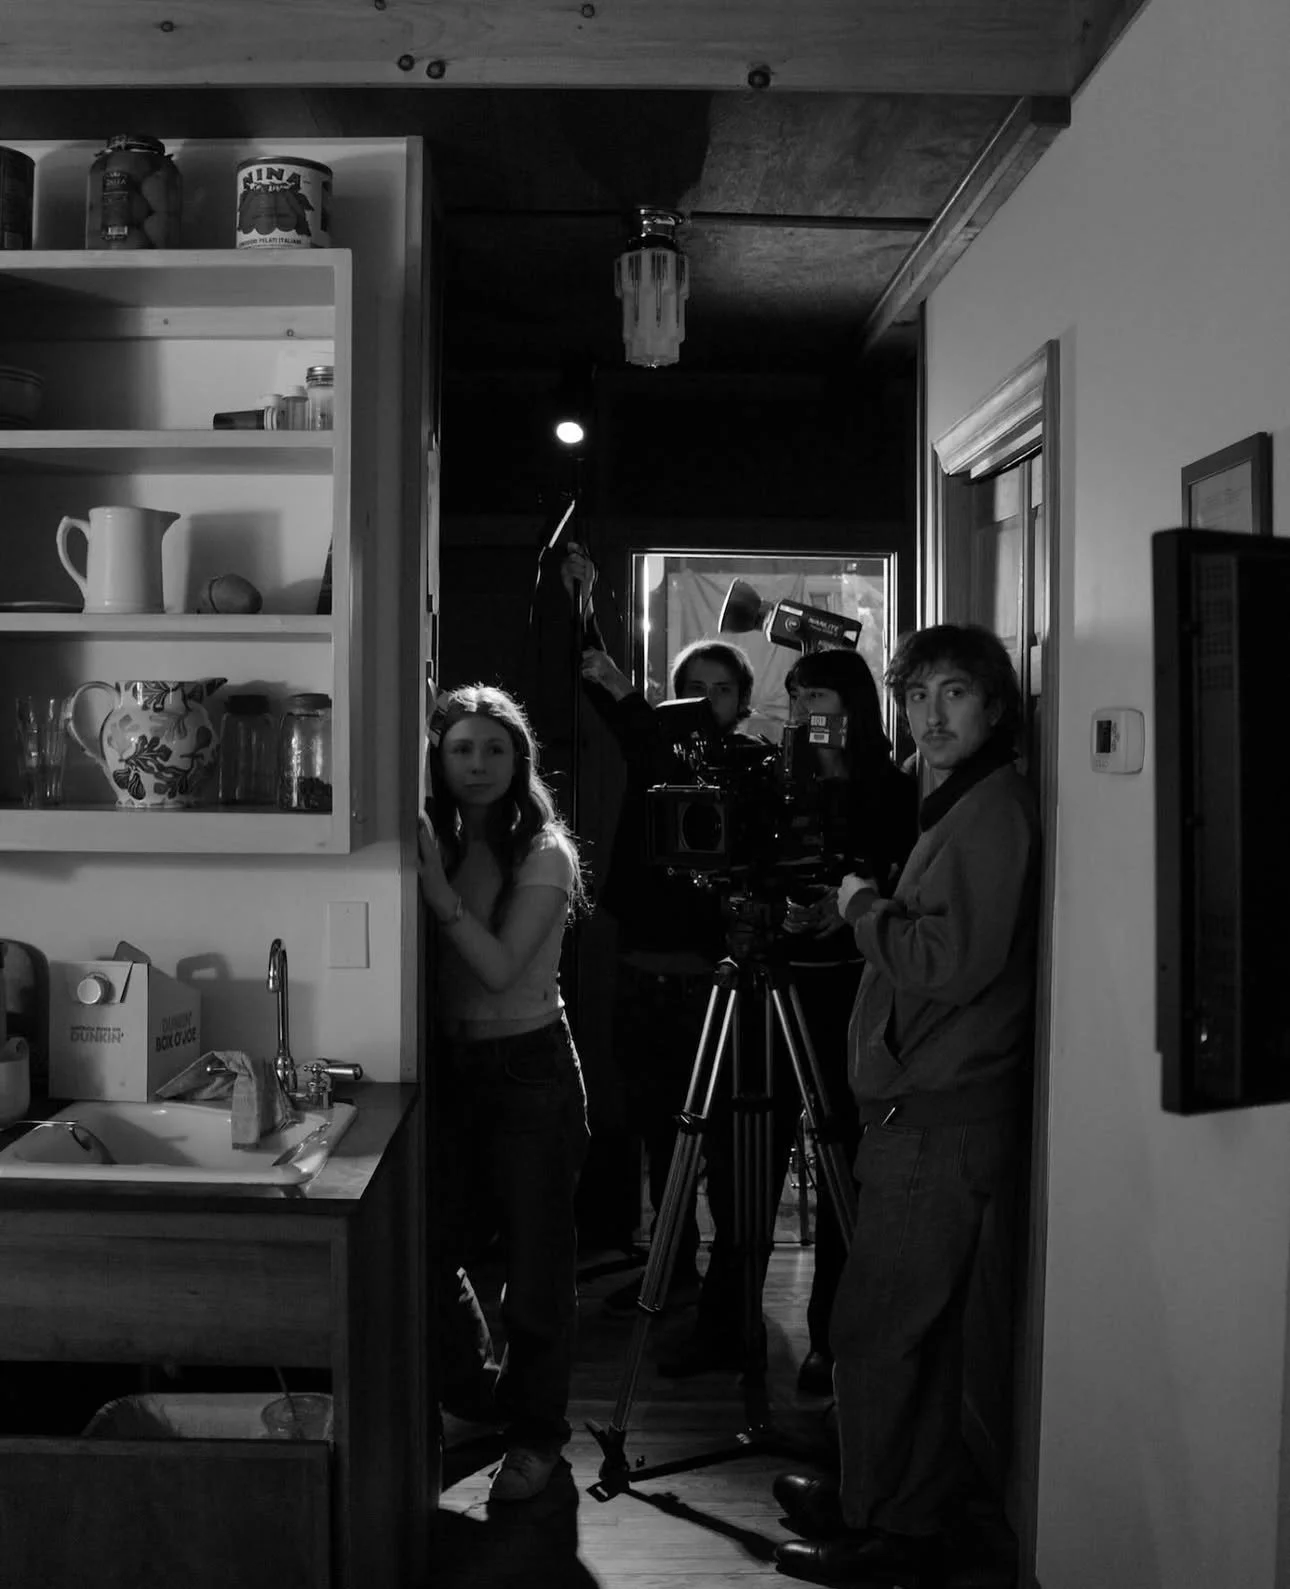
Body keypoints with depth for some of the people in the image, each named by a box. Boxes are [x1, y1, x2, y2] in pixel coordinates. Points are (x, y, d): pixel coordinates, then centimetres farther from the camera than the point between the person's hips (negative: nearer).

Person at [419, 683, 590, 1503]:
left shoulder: (544, 853, -9)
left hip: (530, 1069, -5)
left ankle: (538, 1436, 19)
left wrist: (436, 881, -24)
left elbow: (500, 966, -20)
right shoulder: (436, 844, 6)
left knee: (538, 1262, 3)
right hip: (453, 1066, 5)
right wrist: (429, 868, -10)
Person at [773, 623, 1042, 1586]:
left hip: (940, 1119, -10)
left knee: (875, 1328, -3)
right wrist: (878, 911, 10)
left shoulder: (994, 812, -14)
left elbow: (952, 963, -23)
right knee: (919, 1327, 17)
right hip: (930, 1110, 10)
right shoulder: (963, 807, 18)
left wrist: (864, 906, -10)